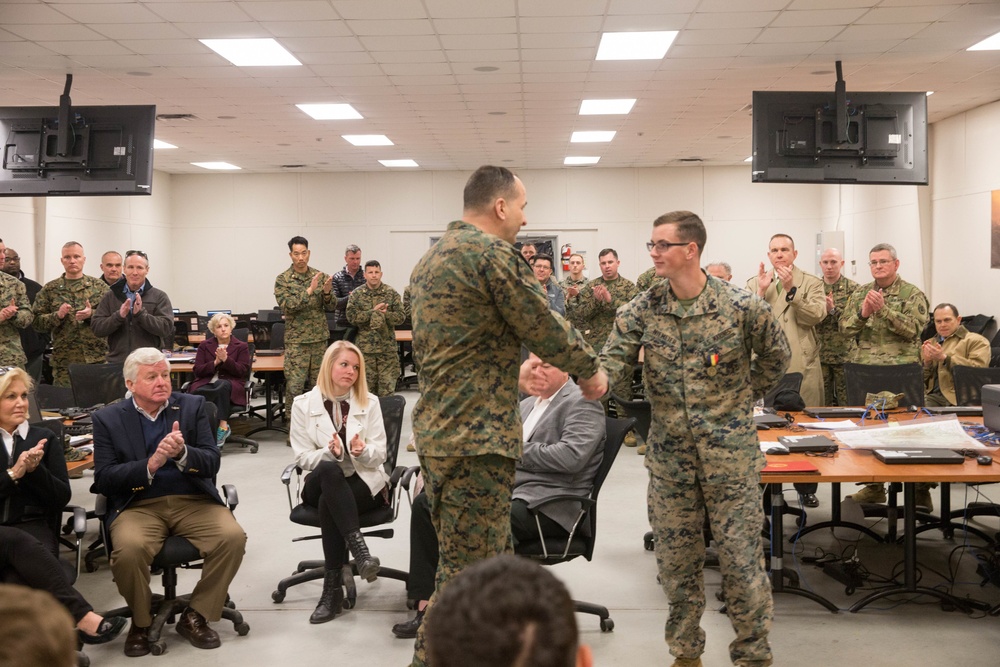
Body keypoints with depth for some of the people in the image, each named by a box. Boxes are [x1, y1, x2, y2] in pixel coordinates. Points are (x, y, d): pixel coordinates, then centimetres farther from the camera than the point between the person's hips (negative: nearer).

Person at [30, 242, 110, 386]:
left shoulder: (99, 286, 8)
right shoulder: (50, 289, 9)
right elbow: (37, 321, 5)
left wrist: (92, 314, -16)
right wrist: (57, 315, -12)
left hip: (96, 358, 0)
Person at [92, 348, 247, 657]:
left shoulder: (193, 406, 6)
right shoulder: (107, 418, 4)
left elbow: (212, 463, -1)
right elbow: (103, 479, -4)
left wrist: (182, 453, -23)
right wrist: (150, 465, -20)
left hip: (193, 501, 2)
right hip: (138, 505, -1)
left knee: (233, 537, -25)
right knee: (129, 549, -33)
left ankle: (195, 616, -3)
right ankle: (141, 622, -2)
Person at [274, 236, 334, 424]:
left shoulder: (320, 276, 6)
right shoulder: (283, 280, -4)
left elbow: (331, 306, 5)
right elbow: (286, 306, -17)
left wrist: (327, 293, -17)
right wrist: (309, 290, -24)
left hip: (320, 338, 4)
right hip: (296, 340, -4)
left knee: (317, 383, 10)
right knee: (294, 385, -6)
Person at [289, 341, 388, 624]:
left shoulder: (370, 402, 7)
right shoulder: (303, 404, 5)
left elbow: (379, 455, 2)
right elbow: (303, 457, 0)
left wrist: (362, 451, -23)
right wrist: (331, 453, -21)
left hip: (365, 483, 0)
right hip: (321, 483, 0)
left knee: (328, 502, -35)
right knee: (329, 469, -38)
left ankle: (333, 587, -31)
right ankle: (360, 551, -47)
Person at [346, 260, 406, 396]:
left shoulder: (392, 294, 3)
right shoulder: (356, 295, 3)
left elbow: (401, 317, -2)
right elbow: (351, 317, -8)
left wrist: (385, 314, -19)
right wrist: (373, 311, -16)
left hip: (388, 348, 0)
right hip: (365, 347, 0)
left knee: (387, 387, -1)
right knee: (367, 385, 7)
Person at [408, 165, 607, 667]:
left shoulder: (430, 258, 15)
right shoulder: (492, 253, -15)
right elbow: (543, 328, -9)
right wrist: (589, 368, 7)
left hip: (435, 430, 10)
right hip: (477, 437, -10)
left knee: (458, 560, 19)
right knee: (469, 572, -2)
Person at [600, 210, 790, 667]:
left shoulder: (742, 307, -11)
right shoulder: (641, 310, -4)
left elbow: (776, 356, 7)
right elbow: (609, 364, -14)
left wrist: (743, 398, 6)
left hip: (730, 454, -3)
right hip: (669, 458, 3)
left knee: (741, 558, 3)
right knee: (676, 560, 12)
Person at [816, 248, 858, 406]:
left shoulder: (852, 288, -1)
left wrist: (833, 309, -20)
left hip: (845, 353, -2)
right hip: (820, 353, 2)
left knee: (846, 401, 3)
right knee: (822, 402, 7)